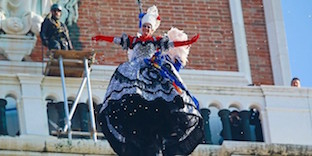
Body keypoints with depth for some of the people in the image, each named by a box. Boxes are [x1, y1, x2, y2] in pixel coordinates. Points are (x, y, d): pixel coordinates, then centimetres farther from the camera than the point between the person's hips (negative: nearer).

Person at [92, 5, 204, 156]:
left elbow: (173, 43, 11)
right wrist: (102, 38, 12)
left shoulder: (157, 41, 18)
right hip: (136, 70, 1)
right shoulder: (134, 40, 21)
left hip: (152, 70, -1)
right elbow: (116, 39, 19)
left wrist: (188, 42, 1)